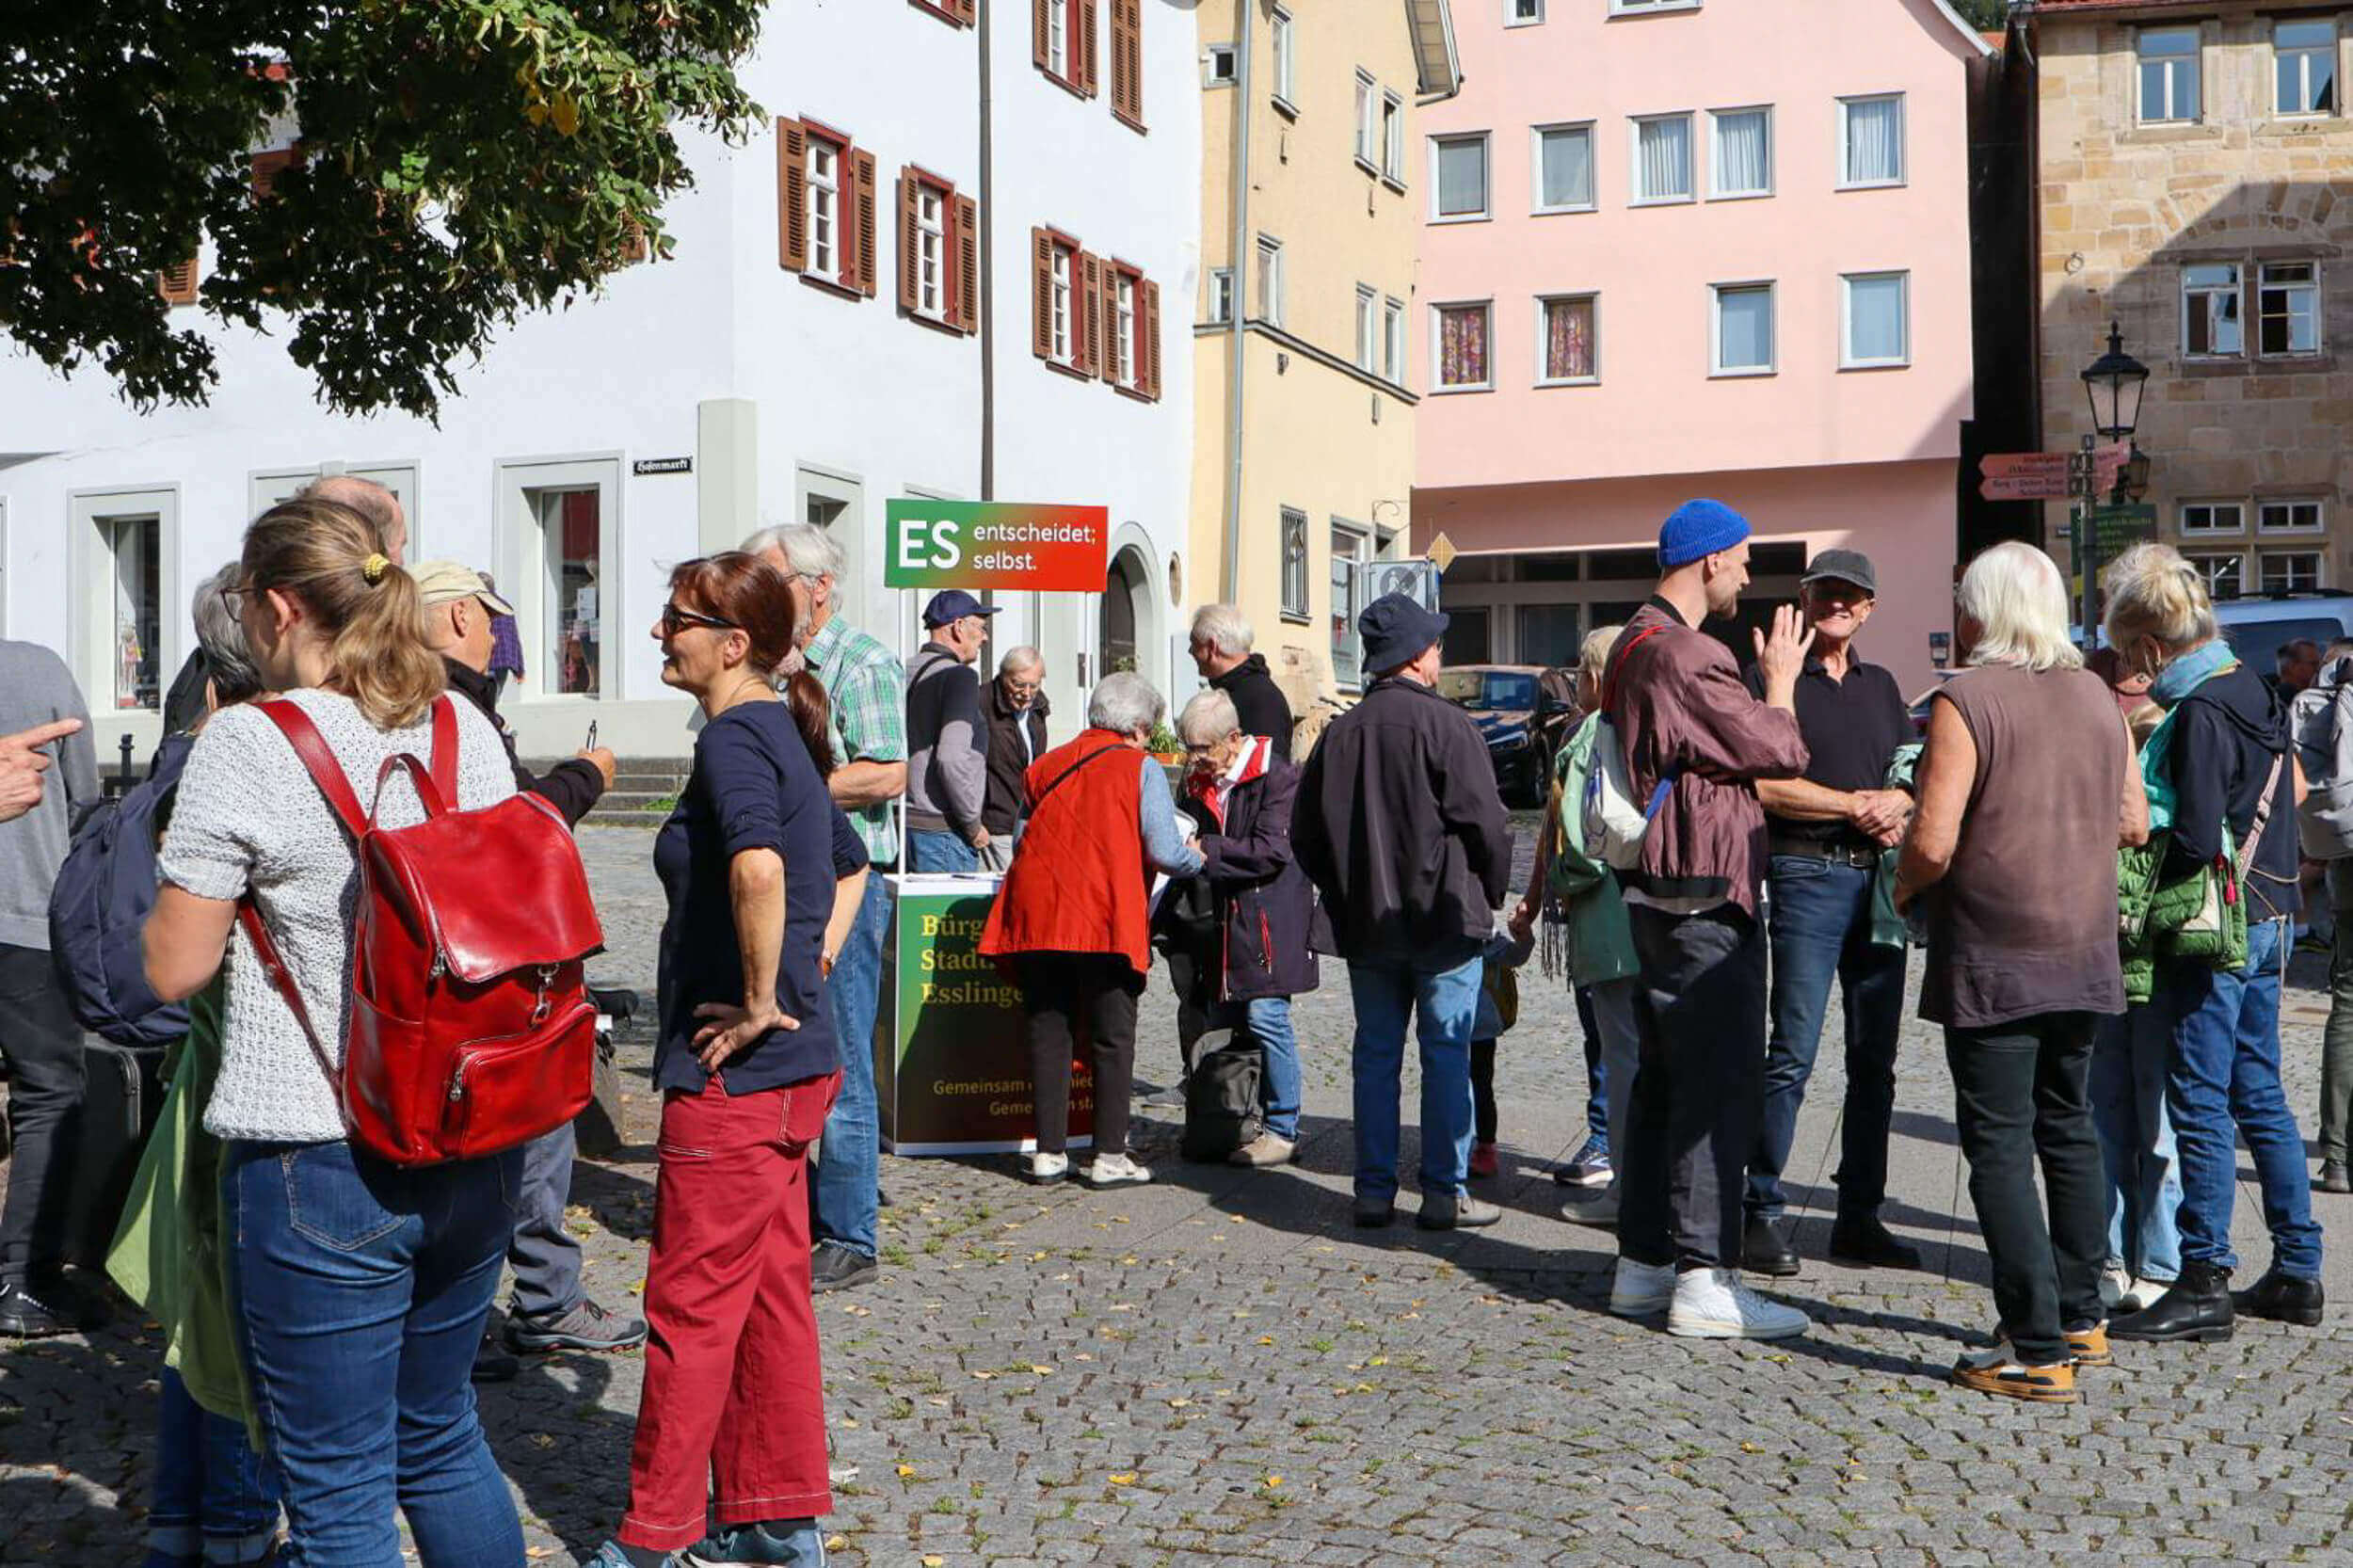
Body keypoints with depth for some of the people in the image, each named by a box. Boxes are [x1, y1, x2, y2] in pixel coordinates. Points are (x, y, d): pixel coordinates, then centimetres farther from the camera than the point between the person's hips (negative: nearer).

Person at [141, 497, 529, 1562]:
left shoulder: (247, 744, -12)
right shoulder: (467, 728, 4)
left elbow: (173, 969, -9)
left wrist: (196, 875, 10)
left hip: (318, 1163, -6)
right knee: (442, 1440, 24)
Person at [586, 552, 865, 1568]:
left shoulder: (733, 736, -16)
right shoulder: (786, 733, 13)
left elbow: (759, 868, -35)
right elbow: (851, 866, 26)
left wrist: (759, 1006, -25)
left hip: (735, 1070, -9)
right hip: (794, 1064, 9)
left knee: (691, 1306, 3)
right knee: (770, 1294, 16)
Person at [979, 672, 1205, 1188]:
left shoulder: (1047, 765, 16)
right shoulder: (1140, 768, 1)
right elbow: (1165, 852, -6)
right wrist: (1197, 858, 14)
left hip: (1036, 913, 4)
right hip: (1105, 918, -4)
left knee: (1048, 1033, 9)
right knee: (1112, 1038, 5)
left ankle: (1049, 1152, 11)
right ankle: (1110, 1156, 6)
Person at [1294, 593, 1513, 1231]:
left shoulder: (1338, 732, 5)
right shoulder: (1447, 724, -11)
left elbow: (1305, 833, 9)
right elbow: (1486, 822, -13)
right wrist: (1489, 894, 3)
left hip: (1364, 923, 5)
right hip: (1444, 920, -5)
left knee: (1375, 1054, 10)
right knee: (1447, 1054, 2)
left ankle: (1374, 1191, 13)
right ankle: (1445, 1193, 5)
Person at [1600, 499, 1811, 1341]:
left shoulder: (1633, 645, 16)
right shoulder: (1686, 656, -18)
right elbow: (1779, 752, -14)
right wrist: (1781, 678, 3)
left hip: (1656, 895, 11)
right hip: (1705, 901, -11)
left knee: (1662, 1076, 14)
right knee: (1718, 1085, -7)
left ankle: (1643, 1262, 20)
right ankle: (1704, 1279, -3)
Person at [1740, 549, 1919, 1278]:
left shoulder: (1882, 686, 20)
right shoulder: (1771, 678, 1)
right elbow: (1764, 784, -9)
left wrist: (1898, 801, -3)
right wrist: (1855, 806, -8)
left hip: (1881, 877, 6)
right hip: (1808, 871, -6)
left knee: (1875, 1058, 7)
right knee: (1793, 1050, -9)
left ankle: (1860, 1217, 14)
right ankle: (1762, 1211, -1)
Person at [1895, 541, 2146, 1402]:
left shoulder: (1966, 700, -14)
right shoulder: (2096, 696, 6)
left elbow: (1933, 842, -20)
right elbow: (2134, 823, 13)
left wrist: (1903, 887, 0)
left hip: (1993, 959, -7)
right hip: (2083, 953, 7)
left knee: (1999, 1146, -1)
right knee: (2067, 1130, 19)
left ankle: (2038, 1350, -1)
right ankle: (2081, 1319, 29)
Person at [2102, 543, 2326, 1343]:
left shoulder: (2200, 713, -18)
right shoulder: (2252, 690, 9)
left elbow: (2194, 842, -23)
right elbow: (2290, 790, 20)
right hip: (2264, 921, 9)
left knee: (2202, 1107, -3)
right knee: (2260, 1098, 15)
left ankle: (2205, 1284, 2)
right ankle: (2297, 1272, 21)